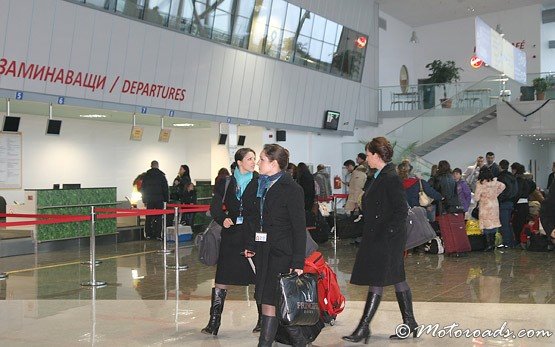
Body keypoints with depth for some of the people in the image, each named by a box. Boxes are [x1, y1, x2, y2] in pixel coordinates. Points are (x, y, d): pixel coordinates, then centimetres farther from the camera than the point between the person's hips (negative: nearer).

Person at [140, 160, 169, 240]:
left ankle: (148, 234, 9)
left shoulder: (146, 176, 5)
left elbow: (142, 189, 9)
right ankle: (158, 235, -1)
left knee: (149, 217, 8)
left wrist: (144, 200, 14)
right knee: (159, 218, 1)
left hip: (149, 200, 2)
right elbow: (165, 189, -4)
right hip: (159, 200, -2)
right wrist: (166, 199, 2)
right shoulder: (161, 175, -4)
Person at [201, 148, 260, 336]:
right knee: (221, 280, 1)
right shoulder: (226, 183, 6)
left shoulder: (259, 182, 0)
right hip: (231, 236, 2)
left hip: (254, 235, -1)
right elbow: (215, 206, -1)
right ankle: (214, 322, 10)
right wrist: (223, 219, -20)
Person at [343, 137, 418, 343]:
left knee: (376, 282, -5)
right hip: (377, 238, 10)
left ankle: (363, 328, 1)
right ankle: (409, 323, 24)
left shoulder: (391, 178, -17)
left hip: (387, 240, -10)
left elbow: (402, 210, -20)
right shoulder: (380, 177, 13)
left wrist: (385, 232, -21)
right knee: (397, 279, 14)